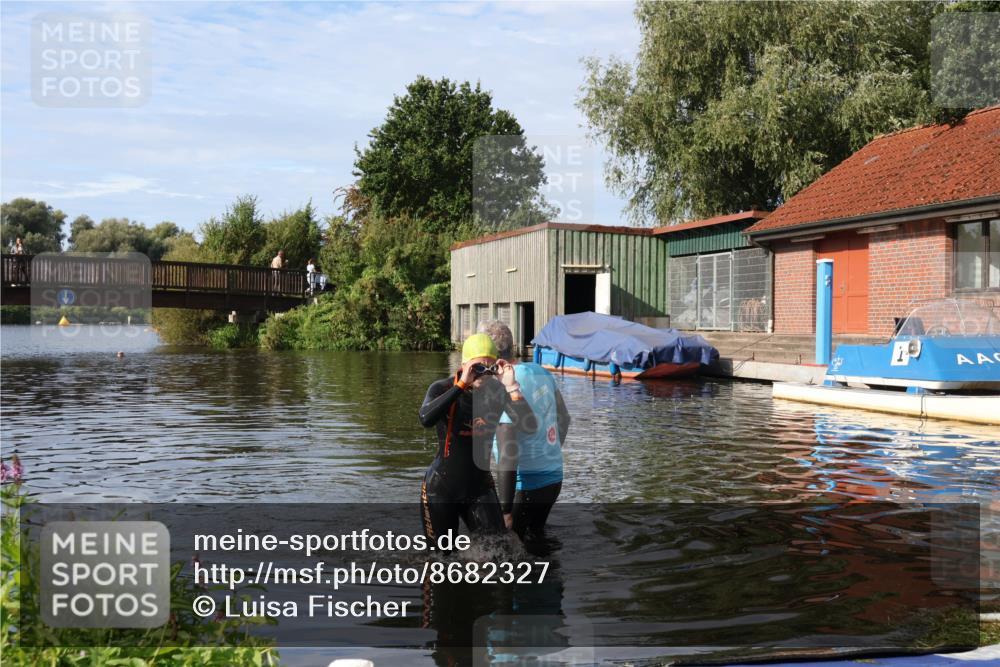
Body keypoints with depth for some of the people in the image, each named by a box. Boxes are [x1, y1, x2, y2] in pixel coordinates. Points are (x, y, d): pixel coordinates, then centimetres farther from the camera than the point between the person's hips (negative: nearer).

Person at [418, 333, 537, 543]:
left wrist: (512, 387, -25)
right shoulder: (443, 389, -12)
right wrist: (461, 385, -33)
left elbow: (530, 427, -18)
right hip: (441, 488, -2)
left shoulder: (498, 392, -6)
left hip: (480, 488, 2)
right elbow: (426, 419, -34)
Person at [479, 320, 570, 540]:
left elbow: (508, 452, -25)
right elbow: (564, 419, 15)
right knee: (535, 534, 24)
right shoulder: (540, 371, 2)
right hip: (554, 478, 8)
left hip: (526, 484, -8)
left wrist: (505, 509, -21)